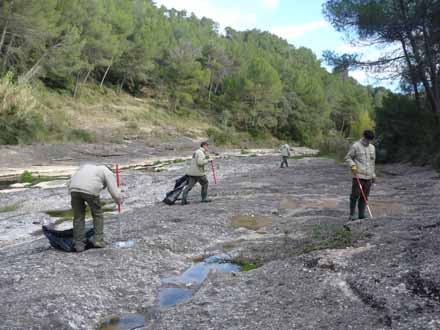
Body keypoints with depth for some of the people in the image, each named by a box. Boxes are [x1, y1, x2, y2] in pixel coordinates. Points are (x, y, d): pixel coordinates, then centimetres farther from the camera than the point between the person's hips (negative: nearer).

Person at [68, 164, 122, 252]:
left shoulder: (87, 167, 37)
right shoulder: (108, 173, 21)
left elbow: (72, 182, 26)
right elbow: (115, 194, 12)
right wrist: (119, 200, 31)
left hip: (74, 188, 4)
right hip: (90, 190, -4)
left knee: (78, 217, 15)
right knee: (97, 214, 17)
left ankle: (79, 244, 13)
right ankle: (98, 240, 14)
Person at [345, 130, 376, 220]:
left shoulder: (372, 147, 15)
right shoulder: (355, 146, -4)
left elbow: (373, 162, 20)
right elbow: (348, 157, -1)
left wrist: (373, 175, 18)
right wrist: (352, 165, -19)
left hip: (368, 176, 5)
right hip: (358, 175, -5)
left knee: (364, 196, 6)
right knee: (355, 195, -5)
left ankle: (361, 215, 13)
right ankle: (351, 215, 2)